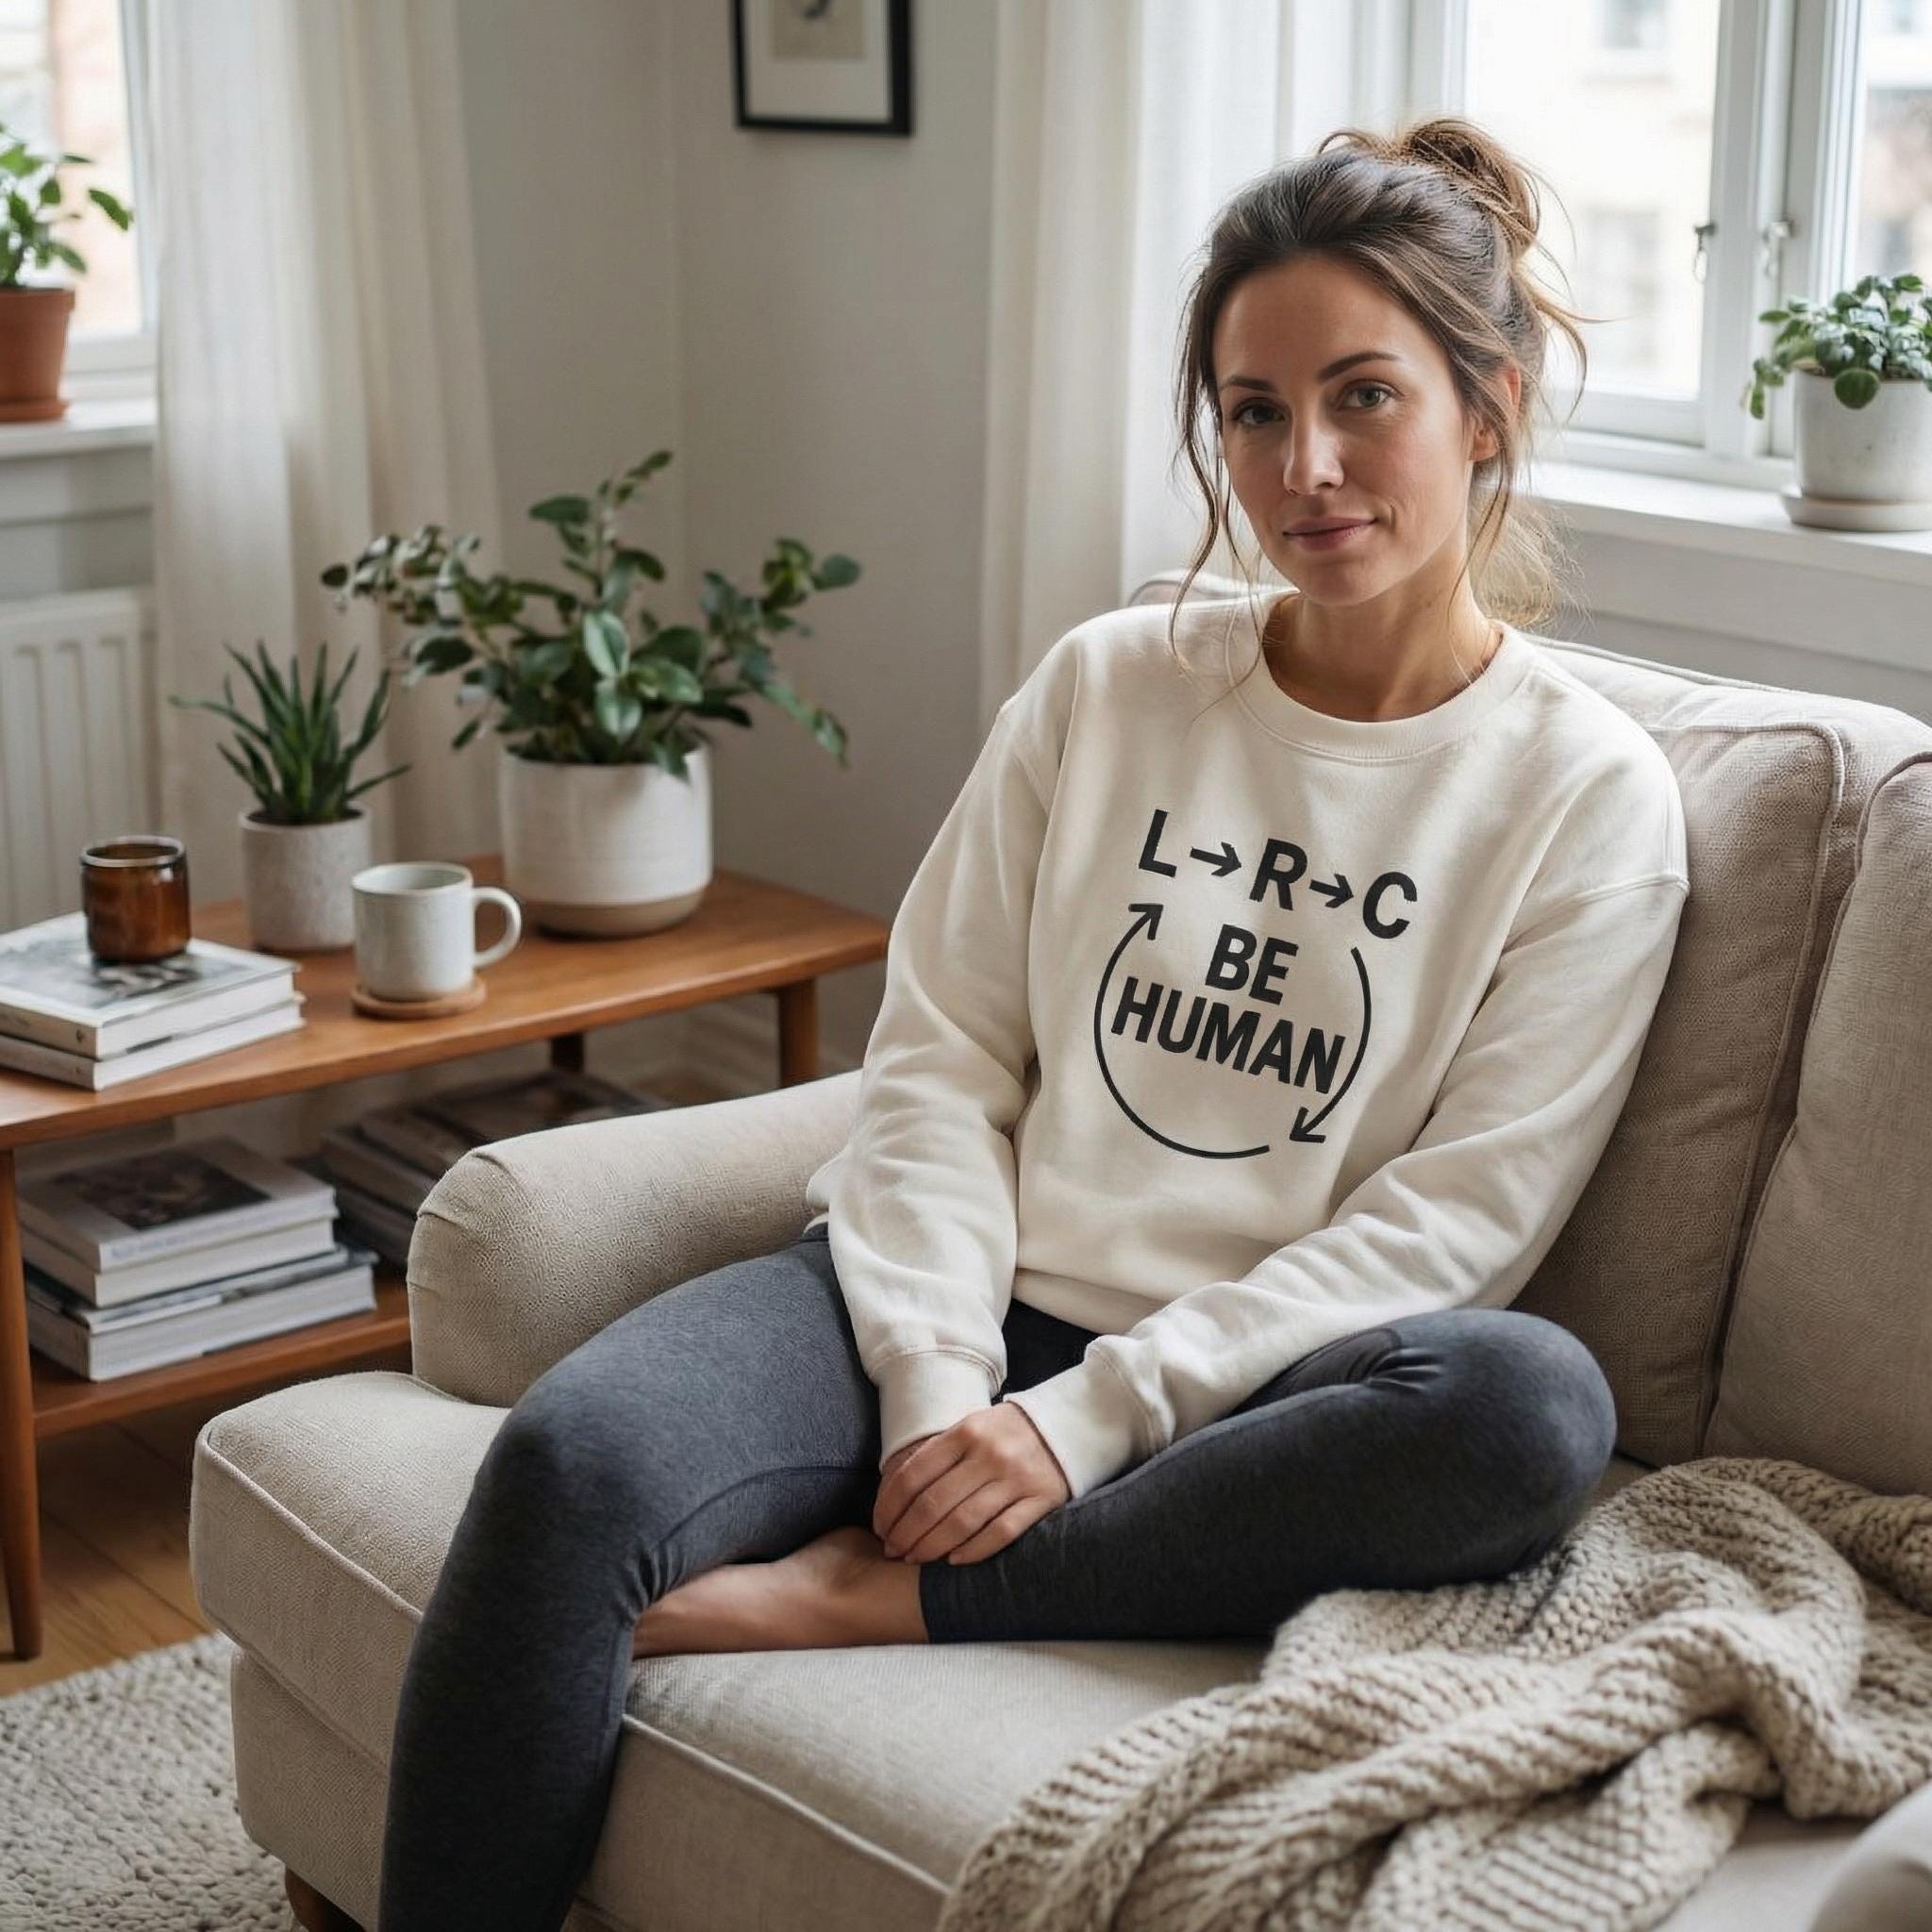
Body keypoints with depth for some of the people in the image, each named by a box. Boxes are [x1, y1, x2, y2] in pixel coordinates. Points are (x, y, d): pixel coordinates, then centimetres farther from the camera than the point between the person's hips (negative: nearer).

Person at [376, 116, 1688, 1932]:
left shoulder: (1589, 793, 1)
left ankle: (867, 1595, -26)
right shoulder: (1106, 686, 9)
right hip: (959, 1303, 2)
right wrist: (938, 1388, -12)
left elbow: (1450, 1217, -6)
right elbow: (937, 1059, 5)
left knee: (1534, 1403, -34)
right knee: (568, 1457, -27)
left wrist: (1085, 1418, -15)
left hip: (1226, 1377, -1)